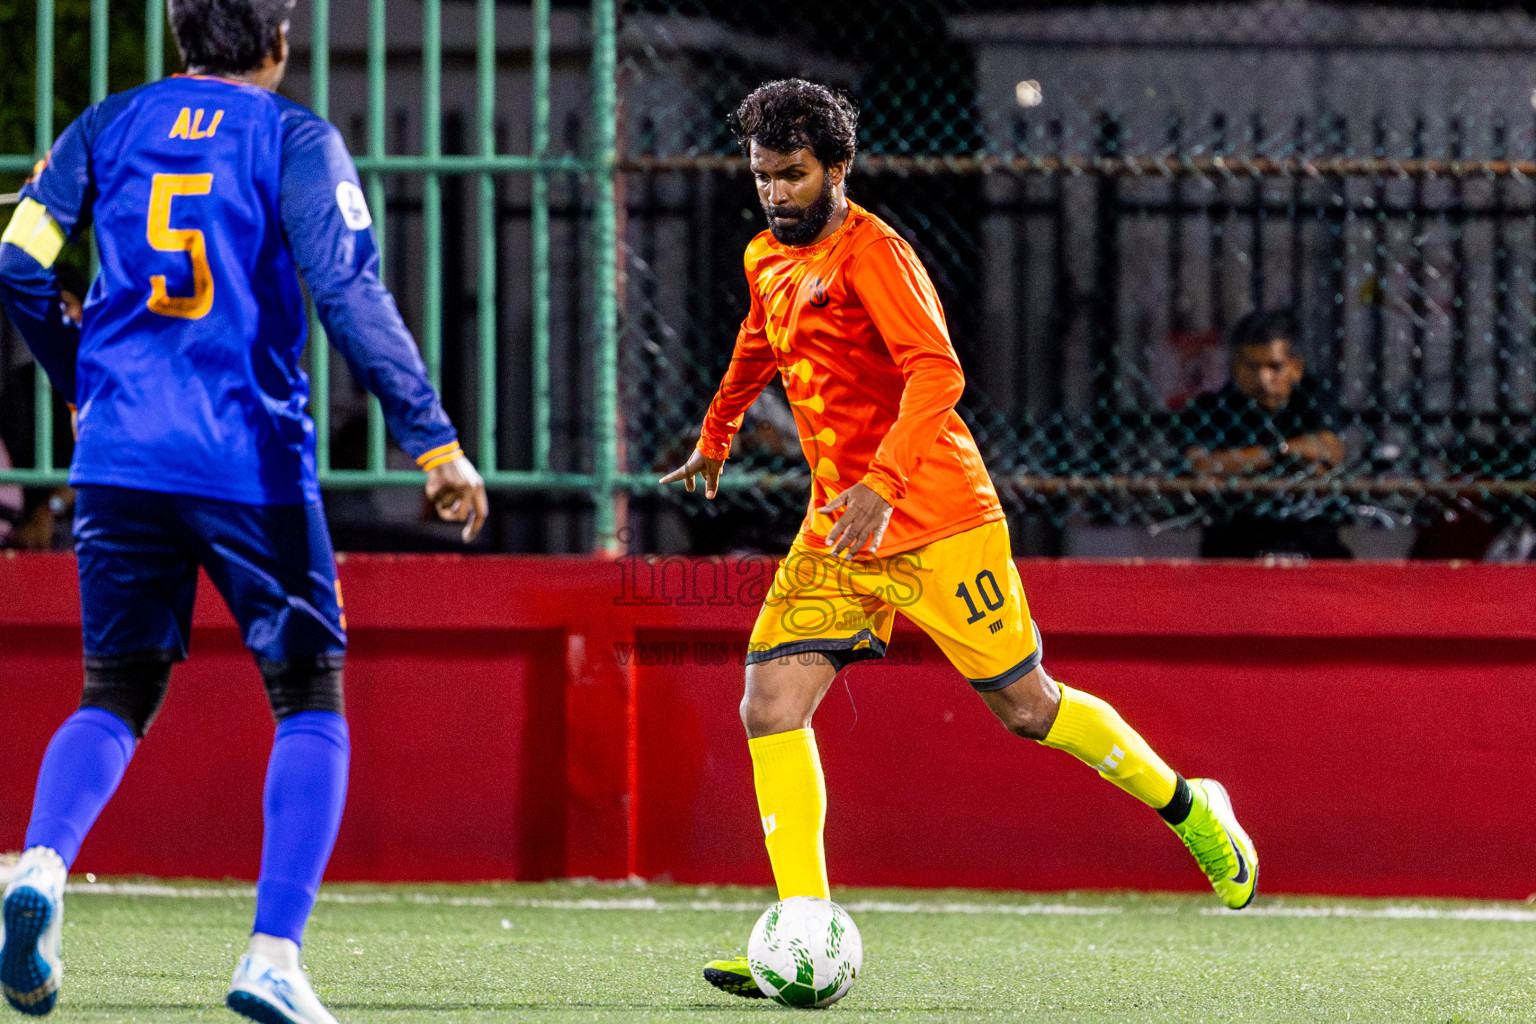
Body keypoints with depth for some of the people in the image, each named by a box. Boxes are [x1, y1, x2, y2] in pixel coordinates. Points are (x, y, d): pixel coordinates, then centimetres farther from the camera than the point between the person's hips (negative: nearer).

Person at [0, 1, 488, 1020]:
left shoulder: (109, 125, 9)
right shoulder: (297, 141, -2)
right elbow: (349, 294, -12)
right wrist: (436, 442, -12)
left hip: (119, 463, 3)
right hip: (251, 465, -3)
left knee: (116, 697, 15)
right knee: (311, 698, 8)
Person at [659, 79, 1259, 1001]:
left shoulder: (871, 253, -15)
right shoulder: (768, 261, 11)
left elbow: (937, 374, -26)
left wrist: (884, 483, -38)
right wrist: (715, 439, 46)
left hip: (934, 519, -7)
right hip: (837, 531, 7)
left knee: (1025, 706, 1)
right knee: (771, 709, -9)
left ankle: (1192, 810, 25)